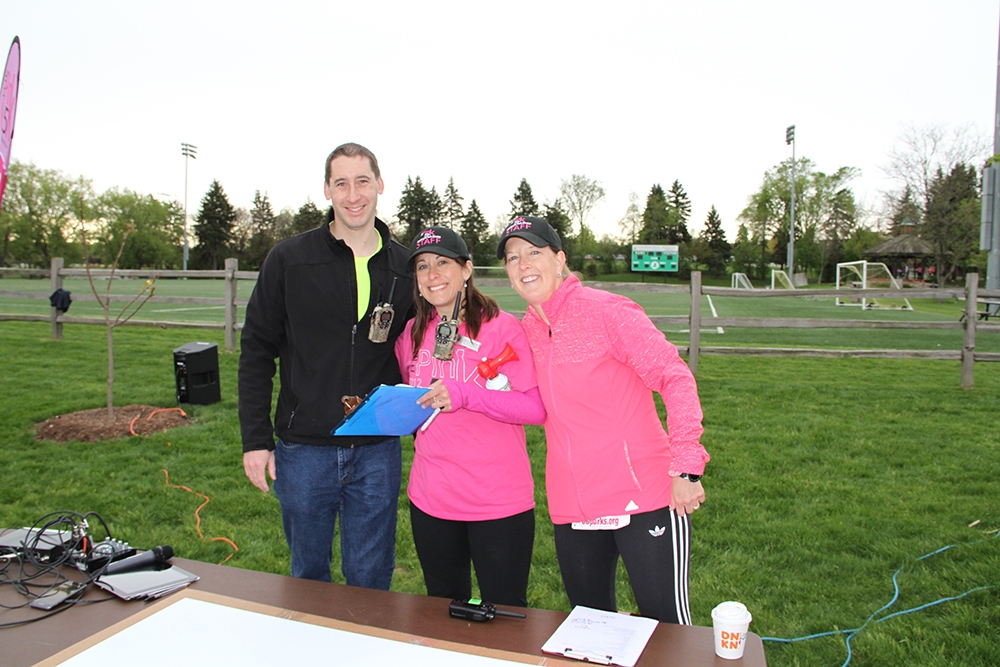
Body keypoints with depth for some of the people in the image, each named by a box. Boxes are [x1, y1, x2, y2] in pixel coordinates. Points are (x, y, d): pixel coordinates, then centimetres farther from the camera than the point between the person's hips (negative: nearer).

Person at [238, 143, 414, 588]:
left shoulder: (405, 267, 3)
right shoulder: (289, 259, -2)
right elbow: (256, 351, 1)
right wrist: (256, 438, -4)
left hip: (378, 451, 1)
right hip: (303, 449, 0)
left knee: (371, 580, 11)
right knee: (308, 574, 17)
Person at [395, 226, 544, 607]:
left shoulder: (500, 327, -11)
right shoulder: (412, 333, 6)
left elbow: (538, 408, -17)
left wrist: (465, 395, -24)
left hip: (498, 502, -5)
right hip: (429, 500, 5)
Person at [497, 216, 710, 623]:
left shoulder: (605, 310, -11)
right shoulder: (526, 329, 8)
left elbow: (675, 378, -15)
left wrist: (685, 468, -21)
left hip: (643, 497, -6)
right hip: (572, 507, 6)